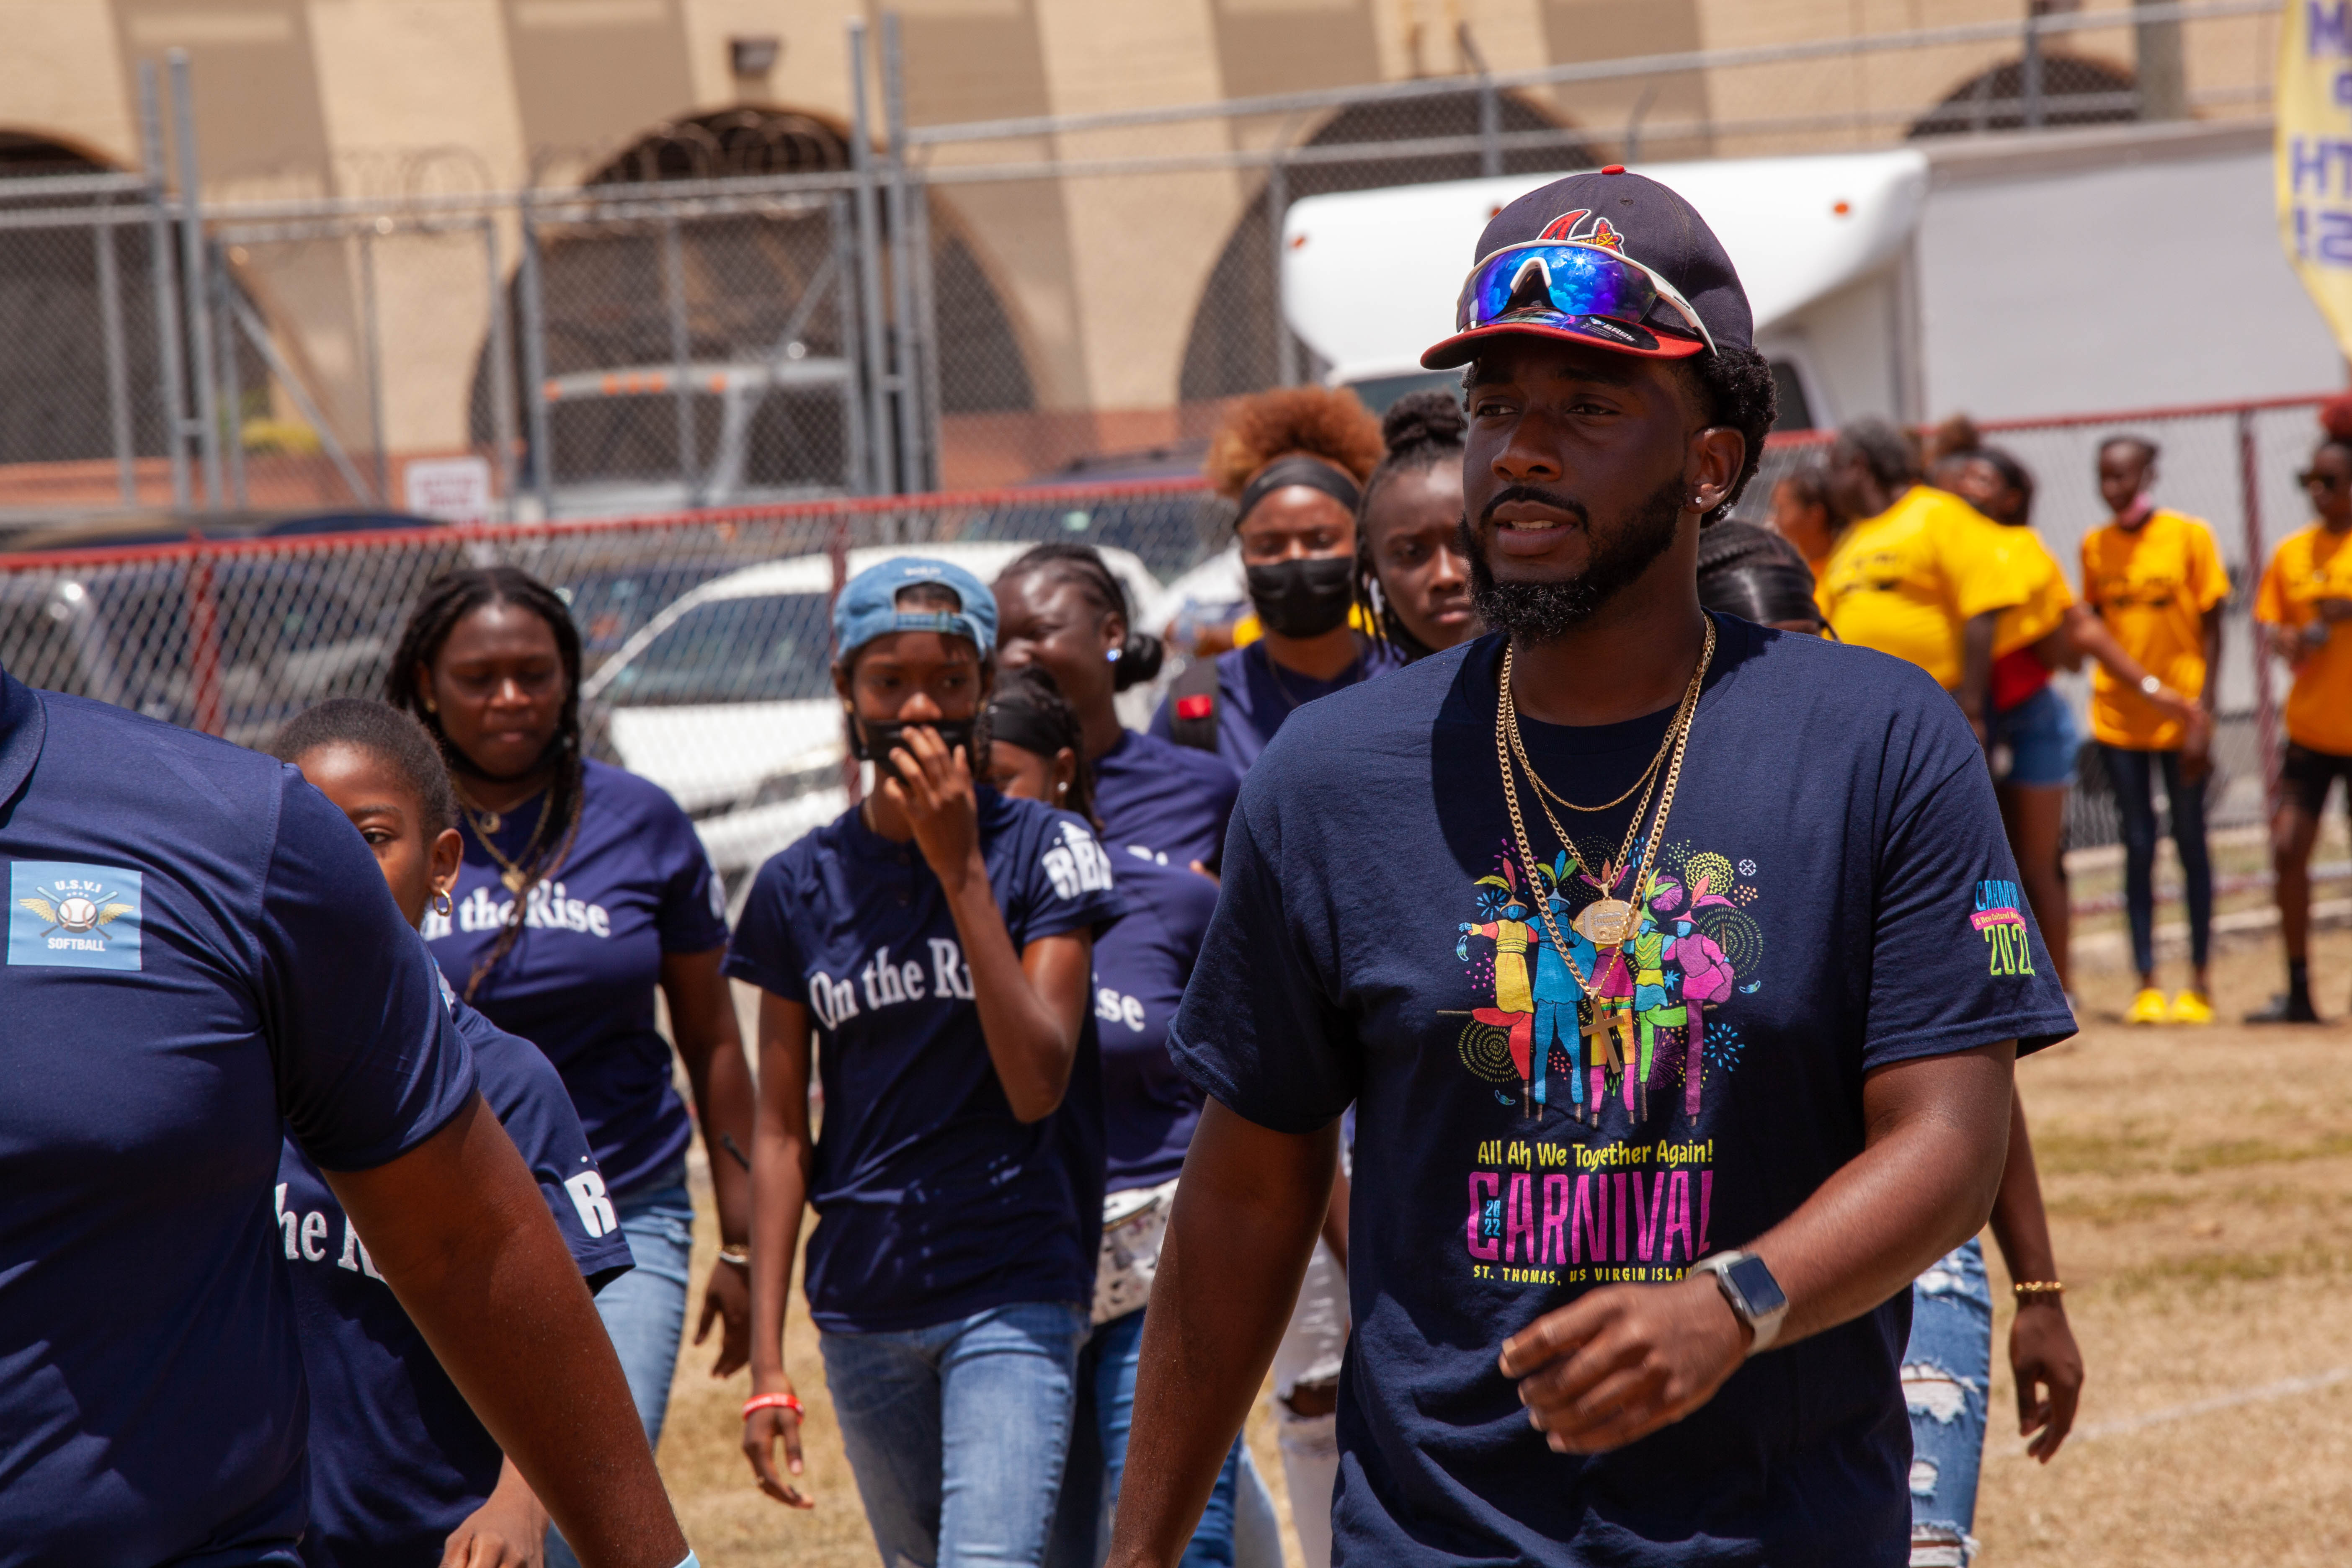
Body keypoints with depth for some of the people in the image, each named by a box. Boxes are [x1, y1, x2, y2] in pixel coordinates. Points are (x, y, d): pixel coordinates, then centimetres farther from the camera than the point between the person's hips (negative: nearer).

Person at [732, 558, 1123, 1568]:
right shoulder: (800, 887, 5)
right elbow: (781, 1132, 7)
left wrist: (960, 869, -17)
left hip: (1012, 1293, -4)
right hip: (862, 1307, 4)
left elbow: (1037, 1086, -14)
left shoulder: (1045, 852, -3)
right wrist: (767, 1363, 3)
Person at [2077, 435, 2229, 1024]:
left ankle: (2200, 982, 13)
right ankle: (2147, 985, 7)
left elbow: (2210, 630, -4)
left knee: (2190, 843, 4)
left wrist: (2201, 715, -10)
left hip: (2180, 714, -2)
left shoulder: (2189, 537, -6)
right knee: (2138, 846, 3)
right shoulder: (2095, 545, 3)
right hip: (2118, 716, 2)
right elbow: (2092, 627, 11)